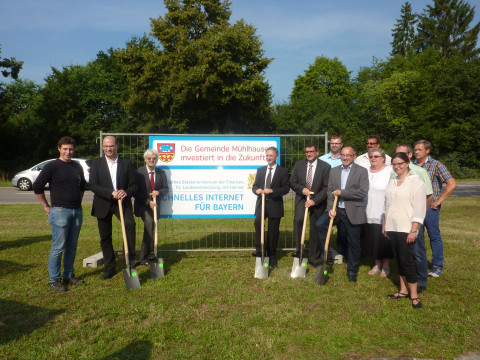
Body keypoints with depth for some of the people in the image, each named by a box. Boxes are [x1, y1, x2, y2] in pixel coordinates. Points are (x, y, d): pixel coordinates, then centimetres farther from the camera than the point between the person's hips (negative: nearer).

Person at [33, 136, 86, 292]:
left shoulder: (77, 166, 11)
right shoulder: (52, 166, -6)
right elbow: (37, 187, -6)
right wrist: (47, 206, -5)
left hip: (77, 212, 6)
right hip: (60, 211, -5)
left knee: (72, 246, 12)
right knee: (58, 247, -3)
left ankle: (69, 275, 24)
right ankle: (54, 280, 9)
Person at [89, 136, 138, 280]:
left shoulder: (127, 163, 5)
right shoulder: (96, 163, 5)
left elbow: (134, 185, 3)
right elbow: (93, 185, -6)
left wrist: (126, 192, -19)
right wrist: (111, 193, -20)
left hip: (122, 202, -1)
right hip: (103, 204, 2)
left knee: (130, 223, -30)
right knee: (105, 238, 9)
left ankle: (130, 257, -17)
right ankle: (110, 267, 24)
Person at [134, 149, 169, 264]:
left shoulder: (161, 173, 5)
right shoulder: (139, 172, -6)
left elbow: (166, 188, 11)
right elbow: (136, 191, -7)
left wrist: (158, 192, -11)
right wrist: (148, 202, -15)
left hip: (154, 205, 4)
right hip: (142, 205, -4)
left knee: (148, 230, 8)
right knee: (150, 223, -29)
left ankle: (143, 257, 18)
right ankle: (150, 252, -23)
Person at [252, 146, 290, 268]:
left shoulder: (283, 171, 4)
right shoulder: (260, 170, 15)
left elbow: (286, 188, -4)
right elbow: (255, 185, 13)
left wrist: (272, 191, -19)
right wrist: (257, 190, -12)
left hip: (275, 204, -2)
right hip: (261, 202, 2)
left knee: (273, 231, 4)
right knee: (258, 222, -26)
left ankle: (272, 256, 18)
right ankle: (260, 249, -15)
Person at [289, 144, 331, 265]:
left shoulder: (325, 166, -6)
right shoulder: (299, 165, 4)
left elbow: (327, 187, -9)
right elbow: (292, 182, 6)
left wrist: (314, 200, -18)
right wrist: (302, 189, -14)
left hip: (318, 201, -1)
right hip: (302, 198, 1)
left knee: (315, 229, 7)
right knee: (298, 219, -27)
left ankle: (314, 257, 23)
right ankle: (299, 248, -11)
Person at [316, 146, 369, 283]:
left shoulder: (362, 171, -2)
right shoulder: (334, 171, 10)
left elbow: (363, 192, -15)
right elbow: (330, 192, 5)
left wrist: (342, 192, -16)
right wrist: (331, 208, -9)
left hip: (353, 212, -2)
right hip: (337, 210, 3)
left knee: (354, 243, 7)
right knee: (320, 224, -23)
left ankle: (352, 272, 26)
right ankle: (327, 255, -6)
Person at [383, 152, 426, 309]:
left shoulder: (416, 182, -7)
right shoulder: (392, 182, 13)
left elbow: (419, 209, -12)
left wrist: (413, 230, -16)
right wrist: (384, 225, 16)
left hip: (406, 229, -6)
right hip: (392, 227, 6)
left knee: (407, 260, -4)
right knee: (399, 259, 12)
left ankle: (414, 295, 7)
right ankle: (403, 290, 22)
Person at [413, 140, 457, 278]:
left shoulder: (436, 165, -4)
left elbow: (452, 184, -10)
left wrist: (438, 201, -12)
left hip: (430, 207, -4)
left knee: (434, 236, 5)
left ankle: (437, 266, 18)